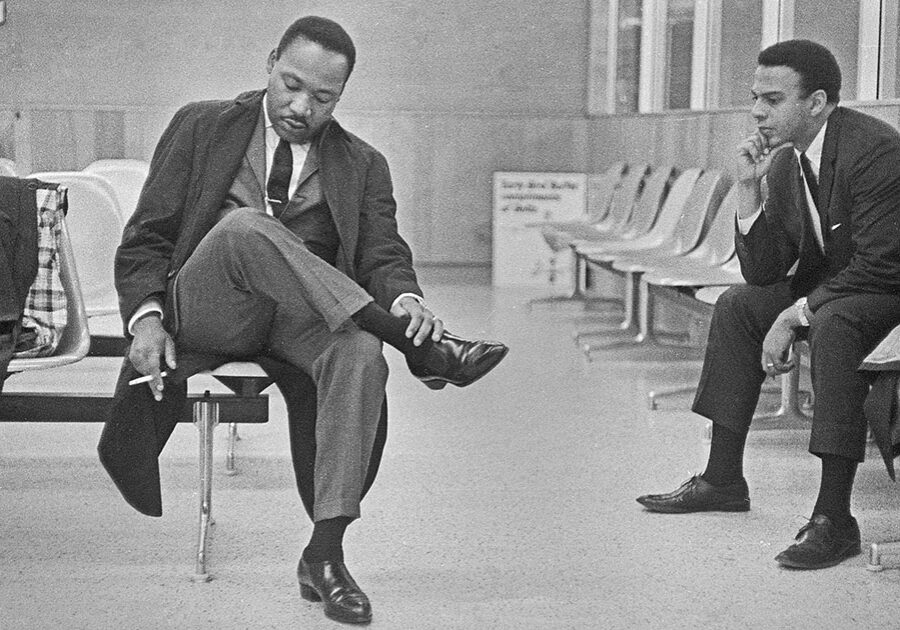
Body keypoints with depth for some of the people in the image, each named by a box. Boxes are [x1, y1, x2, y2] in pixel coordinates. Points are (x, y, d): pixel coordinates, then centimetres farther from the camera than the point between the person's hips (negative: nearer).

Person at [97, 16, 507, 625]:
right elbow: (146, 237, 8)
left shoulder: (362, 165, 15)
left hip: (303, 319, 2)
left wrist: (405, 297, -23)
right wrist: (147, 319, -11)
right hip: (202, 312, -1)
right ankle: (421, 346, -36)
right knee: (244, 227, -35)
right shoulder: (202, 128, 11)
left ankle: (325, 552, -33)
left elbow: (384, 255, 2)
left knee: (360, 354, -34)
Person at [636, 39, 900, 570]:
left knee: (833, 325, -36)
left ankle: (834, 517, -32)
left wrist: (793, 316, -26)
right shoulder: (784, 163, 1)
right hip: (829, 286, 9)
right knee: (737, 306, 7)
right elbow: (763, 273, 1)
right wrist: (750, 191, -12)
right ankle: (724, 481, 12)